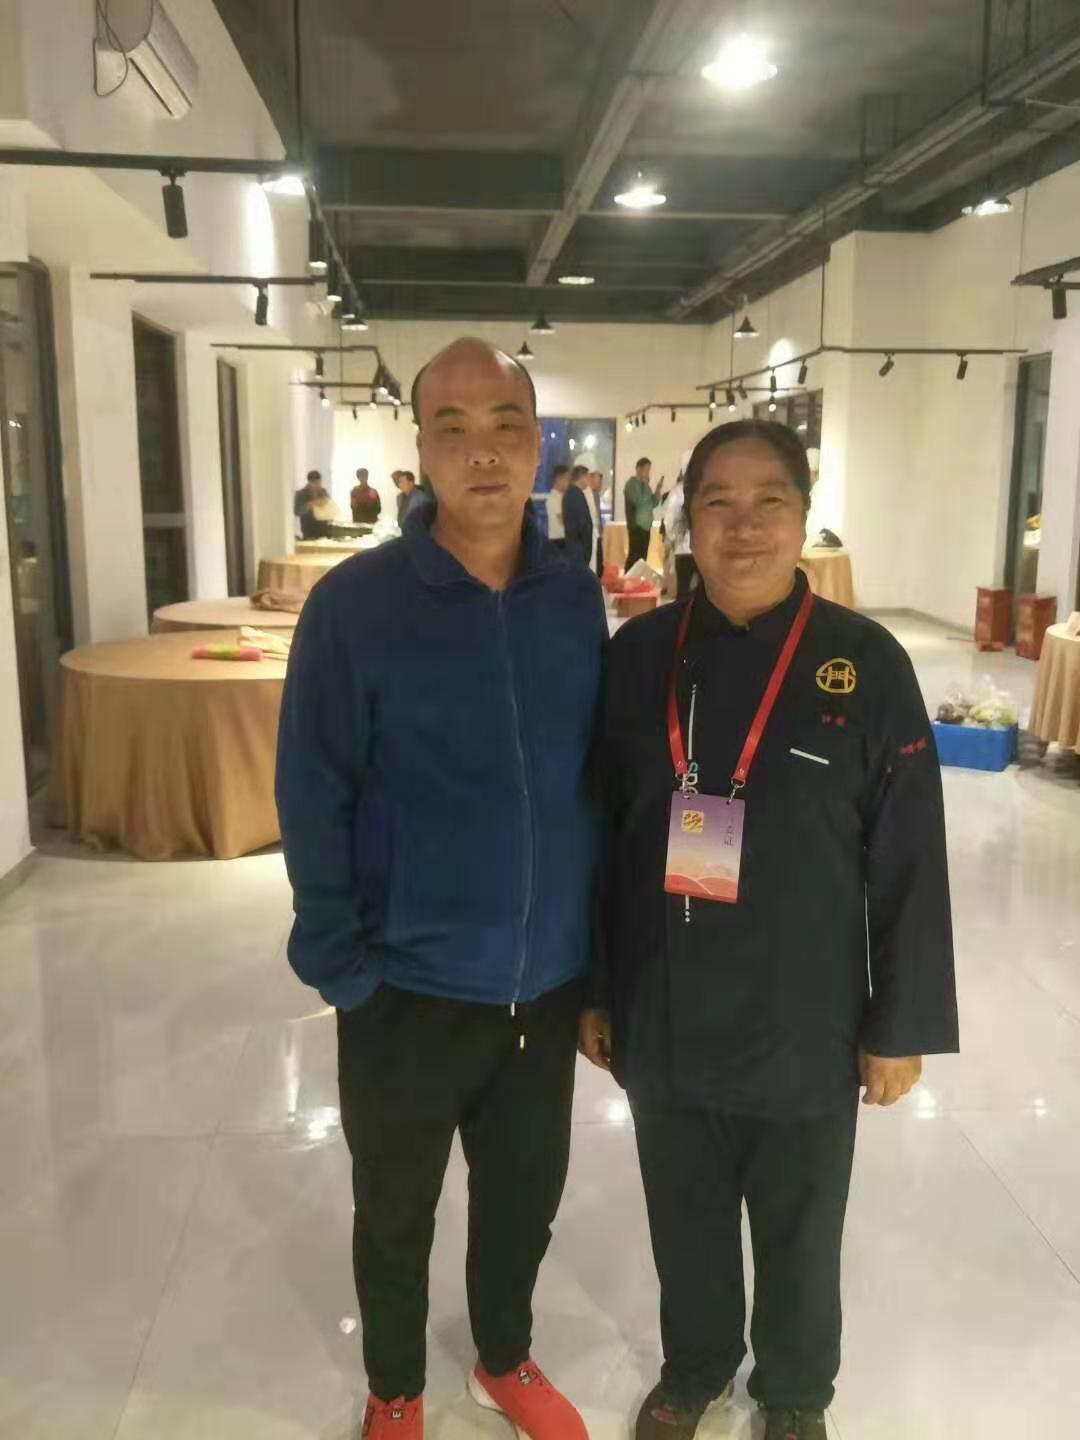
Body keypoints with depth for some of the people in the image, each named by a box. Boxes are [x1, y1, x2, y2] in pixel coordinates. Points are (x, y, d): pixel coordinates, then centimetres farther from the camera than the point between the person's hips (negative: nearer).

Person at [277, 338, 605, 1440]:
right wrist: (340, 965, -12)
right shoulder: (354, 602, -14)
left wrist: (597, 940, 7)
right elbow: (312, 799, -11)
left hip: (548, 980, 3)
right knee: (395, 1210, 19)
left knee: (525, 1190, 22)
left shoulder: (577, 598, -3)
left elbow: (601, 773, 5)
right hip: (411, 986, -3)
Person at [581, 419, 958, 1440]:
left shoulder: (865, 665, -11)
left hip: (806, 1027, -1)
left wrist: (901, 1027, -4)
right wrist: (591, 989, 5)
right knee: (686, 1225, 22)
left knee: (800, 1235, 20)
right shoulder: (639, 656, -5)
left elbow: (909, 864, -7)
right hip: (665, 1020, 2)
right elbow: (598, 836, 2)